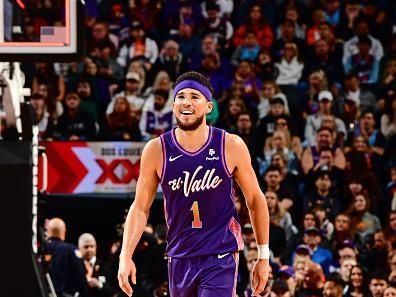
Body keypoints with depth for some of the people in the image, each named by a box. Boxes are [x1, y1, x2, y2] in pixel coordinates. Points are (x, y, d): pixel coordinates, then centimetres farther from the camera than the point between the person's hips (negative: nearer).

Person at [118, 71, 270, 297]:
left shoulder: (231, 146, -7)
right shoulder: (157, 150, -3)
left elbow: (255, 200, 4)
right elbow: (141, 207, 3)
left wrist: (264, 256, 4)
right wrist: (126, 256, -8)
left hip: (221, 257, -3)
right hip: (180, 259, 3)